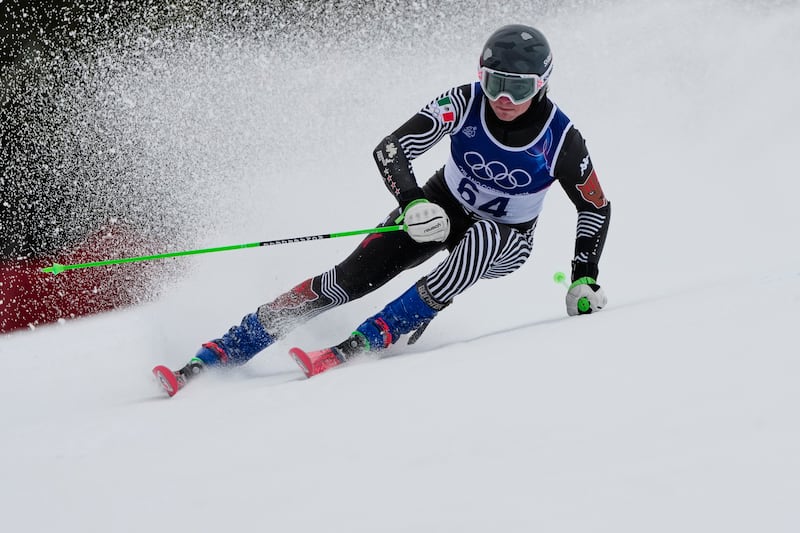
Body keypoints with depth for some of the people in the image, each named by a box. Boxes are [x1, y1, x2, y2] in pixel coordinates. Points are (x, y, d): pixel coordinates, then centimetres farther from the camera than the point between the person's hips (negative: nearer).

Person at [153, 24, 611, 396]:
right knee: (353, 276, -15)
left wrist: (584, 279, -16)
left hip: (505, 242, -1)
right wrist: (412, 203, -43)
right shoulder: (465, 103, -23)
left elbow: (597, 208, -8)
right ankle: (219, 354, -12)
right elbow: (391, 150, -25)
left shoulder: (560, 138, -24)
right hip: (441, 209, 1)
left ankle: (359, 345, -37)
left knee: (479, 240, -38)